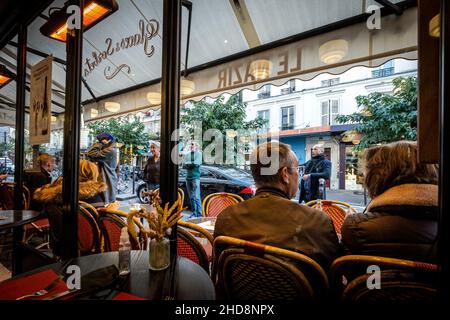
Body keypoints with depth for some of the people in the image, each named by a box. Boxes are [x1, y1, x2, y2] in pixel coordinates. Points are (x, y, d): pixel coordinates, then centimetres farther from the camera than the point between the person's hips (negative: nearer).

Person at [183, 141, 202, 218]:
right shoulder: (187, 154, 16)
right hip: (188, 177, 5)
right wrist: (191, 165, -8)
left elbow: (196, 164, -11)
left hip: (195, 177, -5)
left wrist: (187, 163, 1)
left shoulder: (198, 153, 2)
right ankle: (194, 213, 17)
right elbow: (183, 165, 6)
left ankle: (199, 214, -5)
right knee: (191, 197, 9)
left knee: (196, 197, -9)